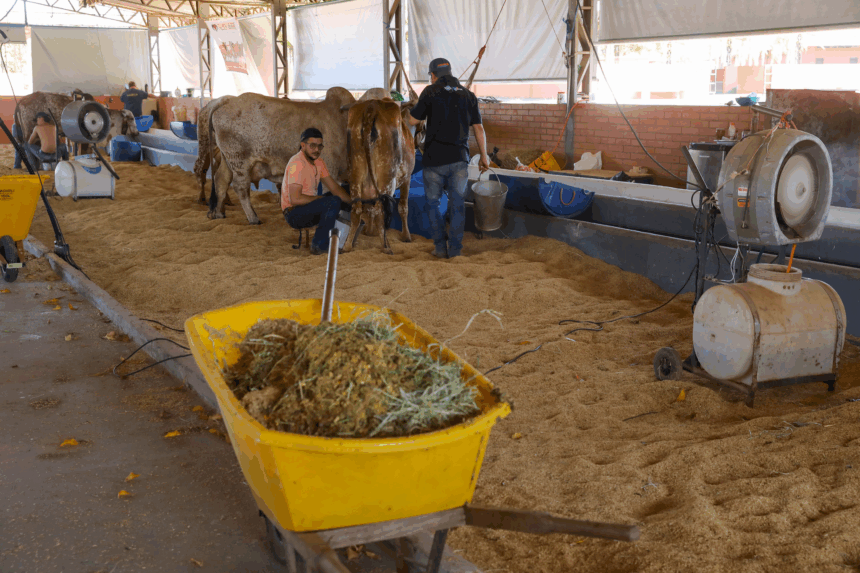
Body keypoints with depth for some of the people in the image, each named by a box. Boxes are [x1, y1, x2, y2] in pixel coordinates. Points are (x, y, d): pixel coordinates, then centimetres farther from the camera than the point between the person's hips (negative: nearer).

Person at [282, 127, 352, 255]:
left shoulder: (319, 162, 8)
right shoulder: (297, 163, -20)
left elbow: (334, 188, 9)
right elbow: (295, 199, -26)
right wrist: (321, 198, -14)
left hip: (308, 209, 9)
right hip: (294, 214, -9)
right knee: (333, 202, -24)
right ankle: (319, 246, -15)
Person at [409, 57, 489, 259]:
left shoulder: (431, 92, -2)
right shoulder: (468, 95, 9)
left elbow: (413, 120, 1)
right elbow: (478, 127, 8)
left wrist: (418, 104, 21)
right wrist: (483, 155, 13)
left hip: (435, 159, -3)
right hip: (459, 159, 3)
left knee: (433, 202, 12)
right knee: (457, 203, 10)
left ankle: (441, 247, 10)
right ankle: (455, 249, 10)